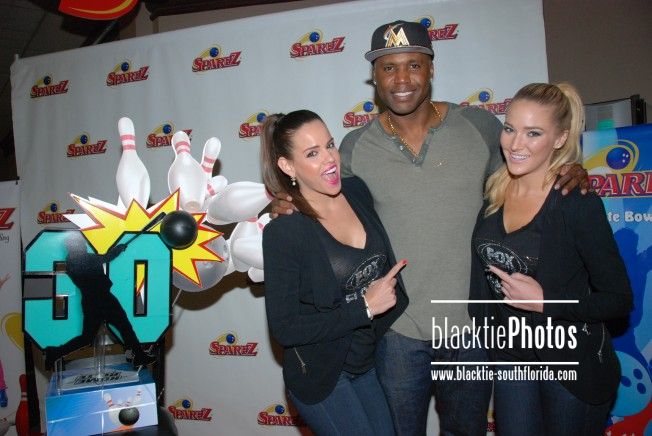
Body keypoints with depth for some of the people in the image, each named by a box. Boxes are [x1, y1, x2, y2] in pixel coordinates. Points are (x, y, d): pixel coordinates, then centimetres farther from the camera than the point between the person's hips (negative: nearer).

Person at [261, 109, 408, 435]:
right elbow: (284, 328, -22)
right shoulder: (282, 230, -23)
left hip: (370, 361, 6)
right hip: (321, 377, -6)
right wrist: (364, 306, -23)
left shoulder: (357, 192, -7)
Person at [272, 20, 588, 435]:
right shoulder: (355, 147, -4)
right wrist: (292, 206, -10)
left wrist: (567, 176, -10)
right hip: (398, 329, 0)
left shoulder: (480, 126, -4)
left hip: (474, 323, 1)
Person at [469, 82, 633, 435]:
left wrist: (543, 300, -23)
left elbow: (619, 300, -14)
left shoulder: (578, 203, -19)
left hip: (573, 365, -4)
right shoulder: (494, 192, -5)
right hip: (510, 355, 4)